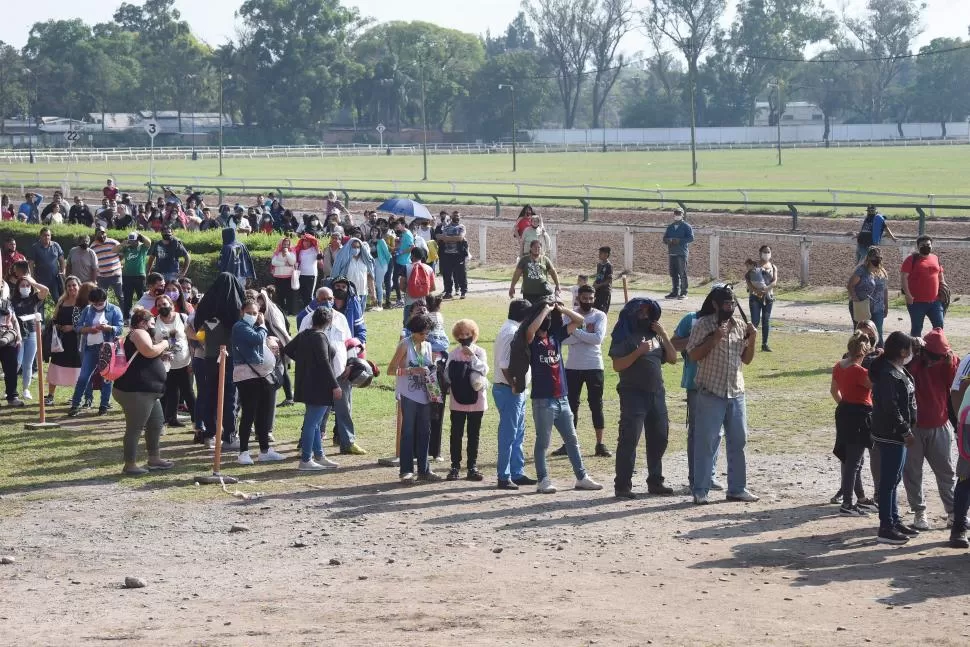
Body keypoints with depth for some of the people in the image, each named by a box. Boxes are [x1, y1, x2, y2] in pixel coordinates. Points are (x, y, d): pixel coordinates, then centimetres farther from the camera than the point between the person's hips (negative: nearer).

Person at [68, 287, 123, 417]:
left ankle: (104, 406, 11)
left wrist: (108, 328, -26)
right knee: (83, 376, -1)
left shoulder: (114, 310, 3)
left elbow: (119, 328, -6)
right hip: (90, 347, 2)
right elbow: (77, 327, 7)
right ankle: (75, 405, 3)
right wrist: (89, 329, -13)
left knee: (106, 377, 4)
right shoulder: (87, 310, 11)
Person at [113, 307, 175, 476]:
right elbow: (149, 351, -24)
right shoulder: (139, 333, -7)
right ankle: (130, 465, -5)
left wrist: (162, 355, 23)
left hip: (148, 392, 11)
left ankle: (154, 459, 29)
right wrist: (163, 344, -6)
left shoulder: (142, 335, 26)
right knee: (135, 428, -8)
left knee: (156, 424, 18)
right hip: (135, 391, -11)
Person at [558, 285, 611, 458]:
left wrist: (576, 332, -17)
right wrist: (586, 333, -19)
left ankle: (600, 445, 10)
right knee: (571, 405, 7)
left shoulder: (600, 316, -2)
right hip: (573, 367, 2)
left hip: (594, 367, -2)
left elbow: (598, 338, -18)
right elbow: (563, 339, -12)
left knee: (596, 405, 3)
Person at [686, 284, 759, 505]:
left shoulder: (740, 325, 9)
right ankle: (700, 491, 2)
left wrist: (752, 340, -3)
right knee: (706, 442, -2)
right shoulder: (704, 324, -5)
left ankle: (737, 488, 16)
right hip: (711, 392, -5)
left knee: (738, 441, 8)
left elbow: (746, 359, 14)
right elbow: (693, 355, -10)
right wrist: (714, 339, -18)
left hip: (736, 391, 5)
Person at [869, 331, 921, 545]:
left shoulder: (899, 371, 11)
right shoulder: (889, 375, -21)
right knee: (888, 481, -5)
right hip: (890, 436, -10)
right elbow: (891, 408, -25)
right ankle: (886, 528, 0)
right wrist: (906, 432, -20)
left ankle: (894, 521, 27)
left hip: (896, 435, 10)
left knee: (892, 479, 17)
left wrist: (906, 430, 16)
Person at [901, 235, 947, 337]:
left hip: (935, 301, 5)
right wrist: (907, 295, -18)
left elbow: (940, 276, 24)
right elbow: (903, 277, -10)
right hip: (917, 302, -5)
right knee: (916, 328, 3)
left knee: (939, 326, 4)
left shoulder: (935, 258, 13)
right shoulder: (912, 259, -4)